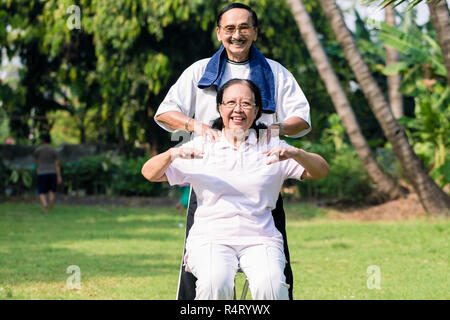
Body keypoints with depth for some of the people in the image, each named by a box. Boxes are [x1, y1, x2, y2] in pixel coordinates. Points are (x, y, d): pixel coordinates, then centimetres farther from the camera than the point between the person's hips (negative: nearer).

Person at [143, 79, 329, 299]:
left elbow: (321, 171, 4)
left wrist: (294, 154, -17)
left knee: (270, 284, -31)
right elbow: (150, 173, 8)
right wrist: (172, 154, -14)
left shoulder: (271, 148, 12)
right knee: (215, 282, -33)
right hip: (210, 238, 0)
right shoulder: (201, 147, 12)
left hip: (260, 239, 0)